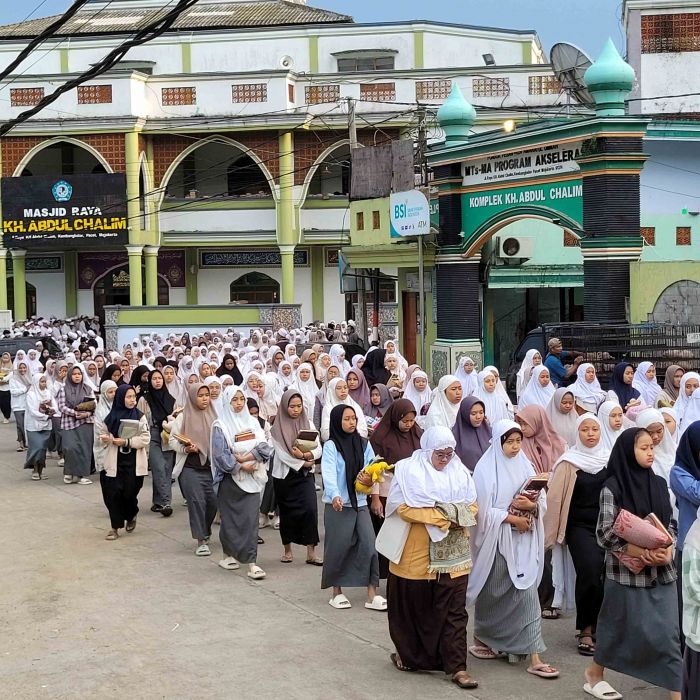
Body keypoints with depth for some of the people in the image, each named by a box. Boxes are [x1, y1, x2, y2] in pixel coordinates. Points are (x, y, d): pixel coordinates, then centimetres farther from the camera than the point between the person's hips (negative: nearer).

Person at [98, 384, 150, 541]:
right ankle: (115, 527, 9)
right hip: (114, 462, 1)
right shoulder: (111, 416, 2)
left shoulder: (140, 417, -2)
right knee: (113, 494, -3)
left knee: (129, 494, -1)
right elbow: (104, 435, 12)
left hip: (134, 463, -1)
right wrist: (104, 439, -11)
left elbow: (145, 439, -7)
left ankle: (131, 516, 31)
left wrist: (127, 441, -17)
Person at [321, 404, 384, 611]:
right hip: (338, 505, -4)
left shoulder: (364, 444, 8)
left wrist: (369, 479, -19)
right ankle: (336, 592, 21)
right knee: (338, 549, 4)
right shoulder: (331, 446, -7)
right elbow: (329, 473, -20)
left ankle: (372, 594, 0)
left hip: (360, 503, 4)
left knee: (368, 546, -4)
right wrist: (335, 495, -37)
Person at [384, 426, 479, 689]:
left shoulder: (460, 472, 5)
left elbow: (472, 506, 5)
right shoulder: (409, 471, -3)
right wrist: (443, 516, -14)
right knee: (414, 608, 7)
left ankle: (457, 667, 10)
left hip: (452, 556, 2)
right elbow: (403, 508, -11)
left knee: (454, 611, 4)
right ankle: (409, 655, 20)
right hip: (416, 555, -2)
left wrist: (459, 516, -13)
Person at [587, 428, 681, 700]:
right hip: (626, 570, -4)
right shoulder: (613, 487, -8)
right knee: (619, 625, 10)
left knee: (668, 631, -1)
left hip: (662, 571, 4)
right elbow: (604, 534, -9)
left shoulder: (659, 484, 7)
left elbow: (672, 524, 11)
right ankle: (594, 674, 32)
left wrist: (668, 551, -7)